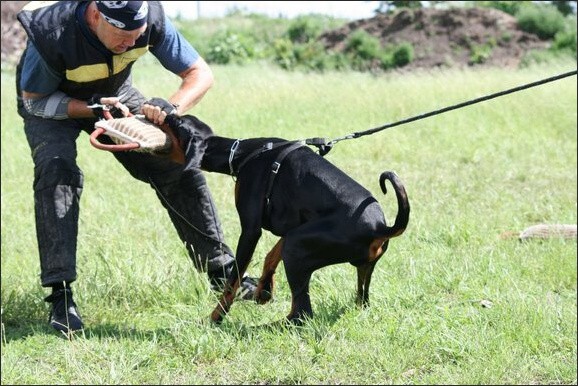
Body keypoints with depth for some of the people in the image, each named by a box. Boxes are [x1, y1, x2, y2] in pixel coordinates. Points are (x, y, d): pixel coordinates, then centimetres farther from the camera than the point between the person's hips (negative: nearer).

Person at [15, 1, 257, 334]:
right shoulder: (51, 33, -39)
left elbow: (200, 74, -18)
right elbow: (33, 100, -22)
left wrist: (171, 106, -39)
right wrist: (92, 109, -36)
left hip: (115, 95, 4)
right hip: (52, 103, -4)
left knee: (178, 165, -3)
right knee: (57, 171, -30)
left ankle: (222, 271, 12)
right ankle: (60, 296, -26)